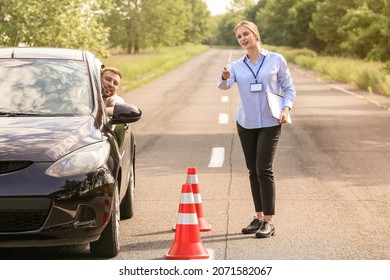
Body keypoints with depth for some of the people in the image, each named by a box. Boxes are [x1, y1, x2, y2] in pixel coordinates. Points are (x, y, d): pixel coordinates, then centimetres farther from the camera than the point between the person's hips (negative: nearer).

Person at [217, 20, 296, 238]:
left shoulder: (276, 60, -1)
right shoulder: (236, 66, 4)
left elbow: (289, 88, 3)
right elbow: (224, 85, -14)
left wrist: (286, 108, -15)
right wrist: (225, 77, -37)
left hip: (270, 123, -4)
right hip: (246, 123, 4)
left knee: (264, 169, -11)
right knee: (253, 171, 9)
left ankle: (269, 221, -6)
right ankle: (259, 218, 18)